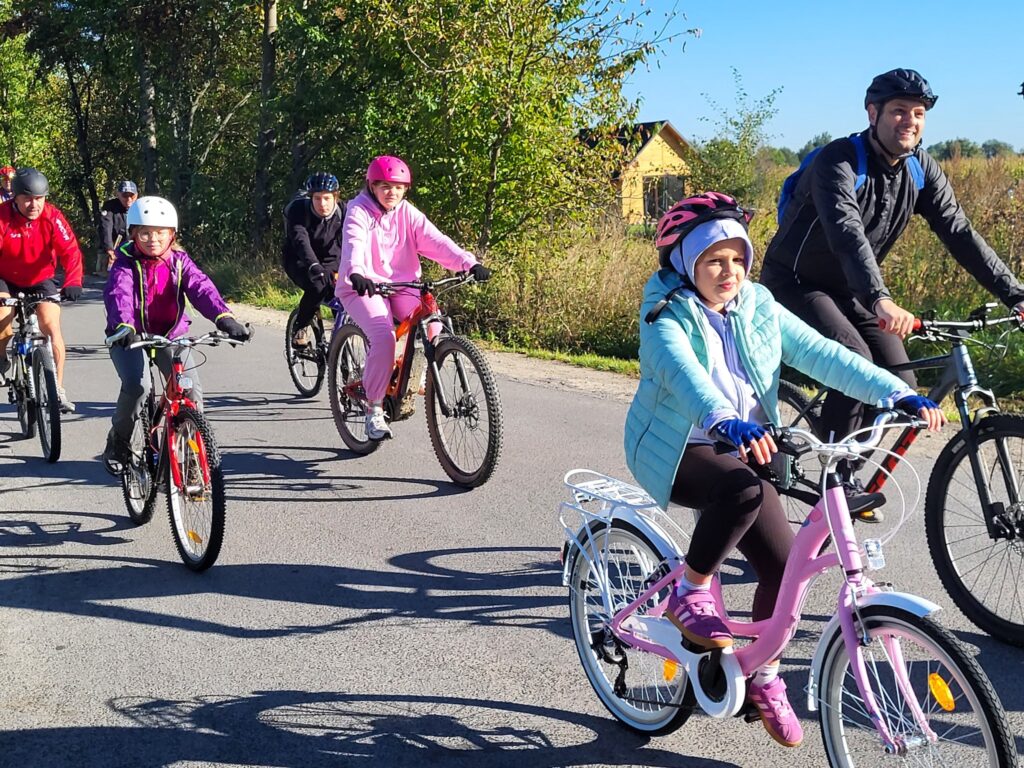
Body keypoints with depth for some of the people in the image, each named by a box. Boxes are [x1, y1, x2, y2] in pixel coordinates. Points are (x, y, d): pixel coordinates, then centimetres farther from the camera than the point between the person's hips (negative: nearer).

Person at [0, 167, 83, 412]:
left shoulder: (52, 217, -20)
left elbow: (70, 251, -27)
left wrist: (73, 282, -44)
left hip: (40, 280, 1)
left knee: (52, 328, -15)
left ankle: (58, 390, -4)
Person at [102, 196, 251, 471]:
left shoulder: (179, 262, -4)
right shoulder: (126, 264, -12)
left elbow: (202, 288, -20)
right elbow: (118, 295, -30)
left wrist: (224, 317, -40)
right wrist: (124, 325, -53)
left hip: (172, 335, 3)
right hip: (131, 337, -2)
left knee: (192, 391, -15)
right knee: (136, 386, -25)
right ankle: (117, 443, 0)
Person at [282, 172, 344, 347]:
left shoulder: (343, 212, -14)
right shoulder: (297, 210, -23)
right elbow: (301, 241, -38)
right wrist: (314, 267, -55)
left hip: (329, 262, 3)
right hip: (300, 261, -3)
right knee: (317, 286, -33)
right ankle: (300, 328, -8)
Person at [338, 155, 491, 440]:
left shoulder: (407, 213, 5)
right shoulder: (359, 210, -7)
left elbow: (436, 241, -8)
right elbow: (354, 243, -27)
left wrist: (470, 263, -24)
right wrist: (356, 274, -48)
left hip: (400, 285, 5)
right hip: (362, 287, -4)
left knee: (432, 326, -21)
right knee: (384, 337, -29)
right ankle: (373, 409, -16)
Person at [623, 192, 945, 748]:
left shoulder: (759, 310, 2)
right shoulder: (666, 318, -14)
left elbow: (823, 356, -7)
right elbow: (683, 373, -36)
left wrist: (899, 394, -19)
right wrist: (725, 422, -56)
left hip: (742, 447, 5)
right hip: (676, 449, -5)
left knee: (783, 564, -7)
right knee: (744, 489, -36)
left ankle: (763, 676, 17)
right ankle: (689, 595, -13)